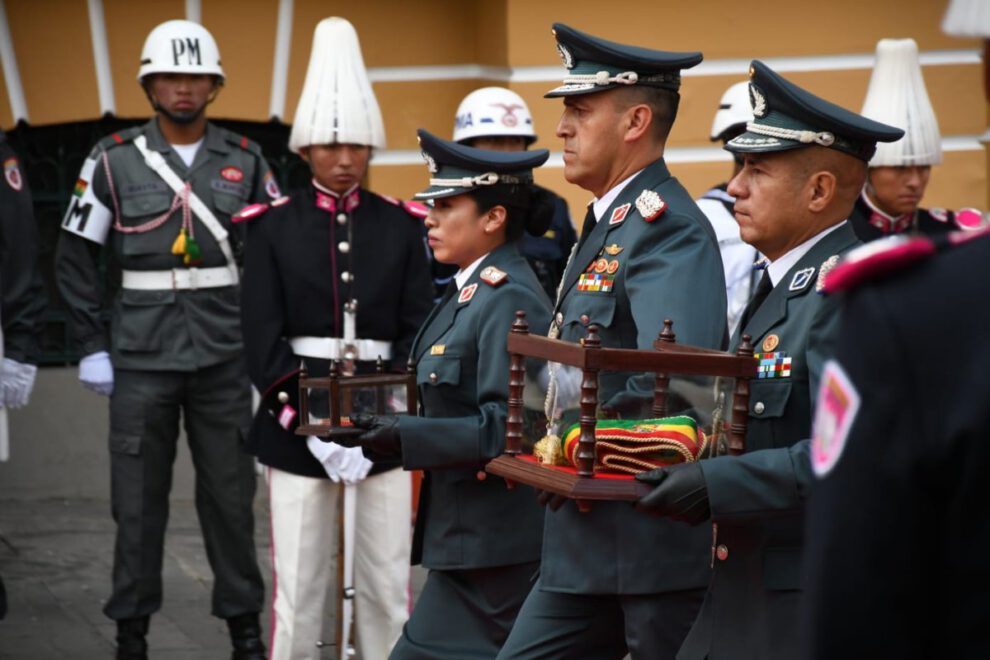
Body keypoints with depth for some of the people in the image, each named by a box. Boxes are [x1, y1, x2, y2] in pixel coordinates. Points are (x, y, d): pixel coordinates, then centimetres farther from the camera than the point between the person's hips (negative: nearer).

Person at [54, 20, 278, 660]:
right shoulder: (114, 160, 0)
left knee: (231, 493, 7)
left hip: (226, 359, 1)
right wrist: (93, 345, -1)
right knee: (138, 498, 5)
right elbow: (75, 257, 4)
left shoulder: (245, 160, 4)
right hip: (141, 361, -1)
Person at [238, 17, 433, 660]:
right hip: (298, 426, -1)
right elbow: (263, 338, -3)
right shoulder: (274, 226, 2)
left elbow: (418, 330, 3)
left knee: (388, 584, 6)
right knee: (298, 585, 2)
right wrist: (306, 420, -13)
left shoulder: (400, 226, 6)